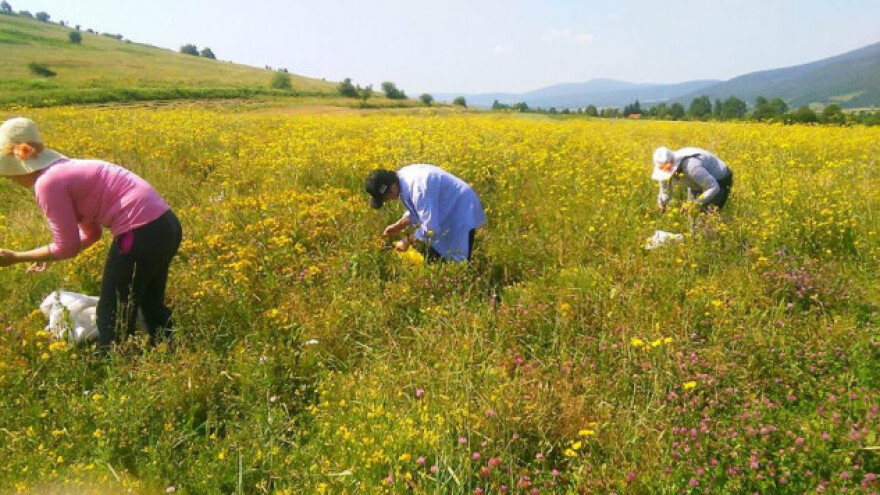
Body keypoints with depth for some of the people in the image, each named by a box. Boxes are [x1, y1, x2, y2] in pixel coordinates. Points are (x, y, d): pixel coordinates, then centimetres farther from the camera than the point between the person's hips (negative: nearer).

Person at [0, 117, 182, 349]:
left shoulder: (48, 182, -9)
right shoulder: (67, 169, 19)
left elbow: (67, 247, -3)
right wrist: (48, 255, 24)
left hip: (142, 233, -10)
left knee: (112, 315, 7)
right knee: (152, 306, 24)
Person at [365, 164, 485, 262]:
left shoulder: (418, 187, -35)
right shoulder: (403, 177, -7)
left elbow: (430, 227, -32)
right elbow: (417, 211, 9)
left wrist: (408, 240, -18)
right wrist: (397, 226, -3)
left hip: (461, 212, -9)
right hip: (445, 213, 9)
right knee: (432, 259, 15)